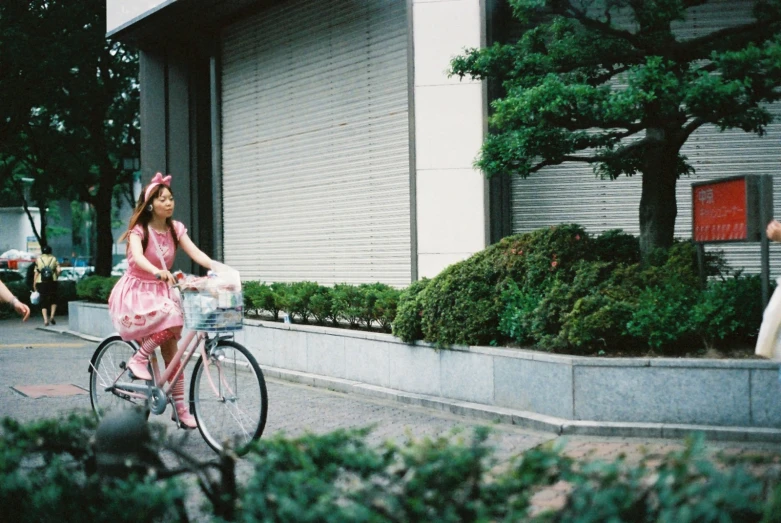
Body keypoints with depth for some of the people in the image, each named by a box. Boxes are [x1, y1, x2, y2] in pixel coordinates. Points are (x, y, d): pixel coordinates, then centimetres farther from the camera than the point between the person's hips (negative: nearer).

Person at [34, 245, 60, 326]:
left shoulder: (38, 259, 3)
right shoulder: (54, 259, 3)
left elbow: (36, 272, -2)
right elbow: (58, 270, -8)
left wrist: (34, 283, 3)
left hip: (41, 283, 0)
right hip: (52, 282, 0)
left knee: (43, 301, 7)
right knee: (53, 299, 17)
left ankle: (45, 319, -5)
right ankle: (52, 316, 0)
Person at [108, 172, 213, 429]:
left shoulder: (175, 229, 0)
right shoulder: (139, 230, -14)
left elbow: (195, 253, -13)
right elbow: (138, 258, -33)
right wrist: (159, 272, -53)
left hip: (161, 292, 5)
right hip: (136, 292, -5)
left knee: (171, 351, -1)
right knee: (171, 318, -34)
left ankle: (179, 407, 5)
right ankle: (138, 360, -17)